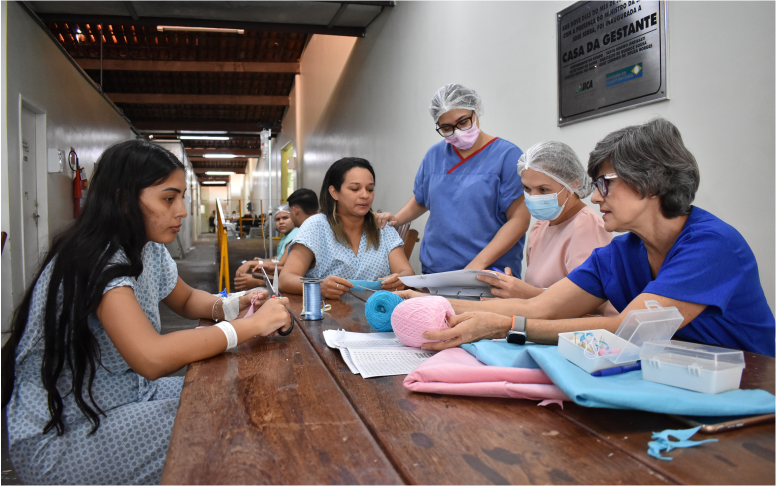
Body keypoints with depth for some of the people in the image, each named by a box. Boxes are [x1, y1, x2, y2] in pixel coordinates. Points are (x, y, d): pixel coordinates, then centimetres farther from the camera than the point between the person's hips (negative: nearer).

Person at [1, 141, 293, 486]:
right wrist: (252, 325, -32)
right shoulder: (95, 260, -27)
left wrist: (228, 306, -5)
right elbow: (152, 358, -39)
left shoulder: (148, 250, 1)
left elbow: (185, 300, 17)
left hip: (122, 398, 8)